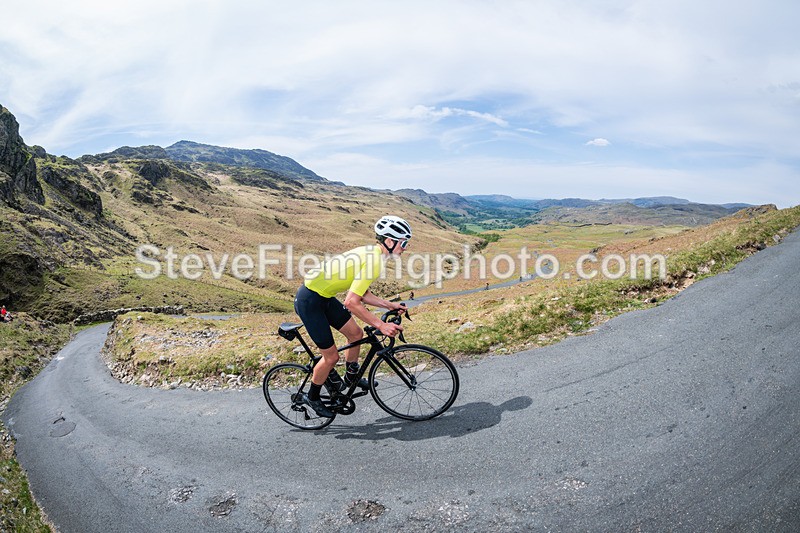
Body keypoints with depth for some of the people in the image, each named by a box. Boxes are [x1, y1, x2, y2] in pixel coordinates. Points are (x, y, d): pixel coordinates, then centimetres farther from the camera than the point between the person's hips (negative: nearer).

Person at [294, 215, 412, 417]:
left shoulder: (371, 252, 5)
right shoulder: (374, 260, -25)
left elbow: (363, 295, 12)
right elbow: (351, 302, -30)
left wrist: (389, 305, 6)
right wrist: (381, 325, -26)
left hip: (324, 296, 10)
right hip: (310, 301, -9)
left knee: (356, 334, 14)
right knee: (332, 356, 1)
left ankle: (351, 376, 36)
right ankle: (312, 397, 24)